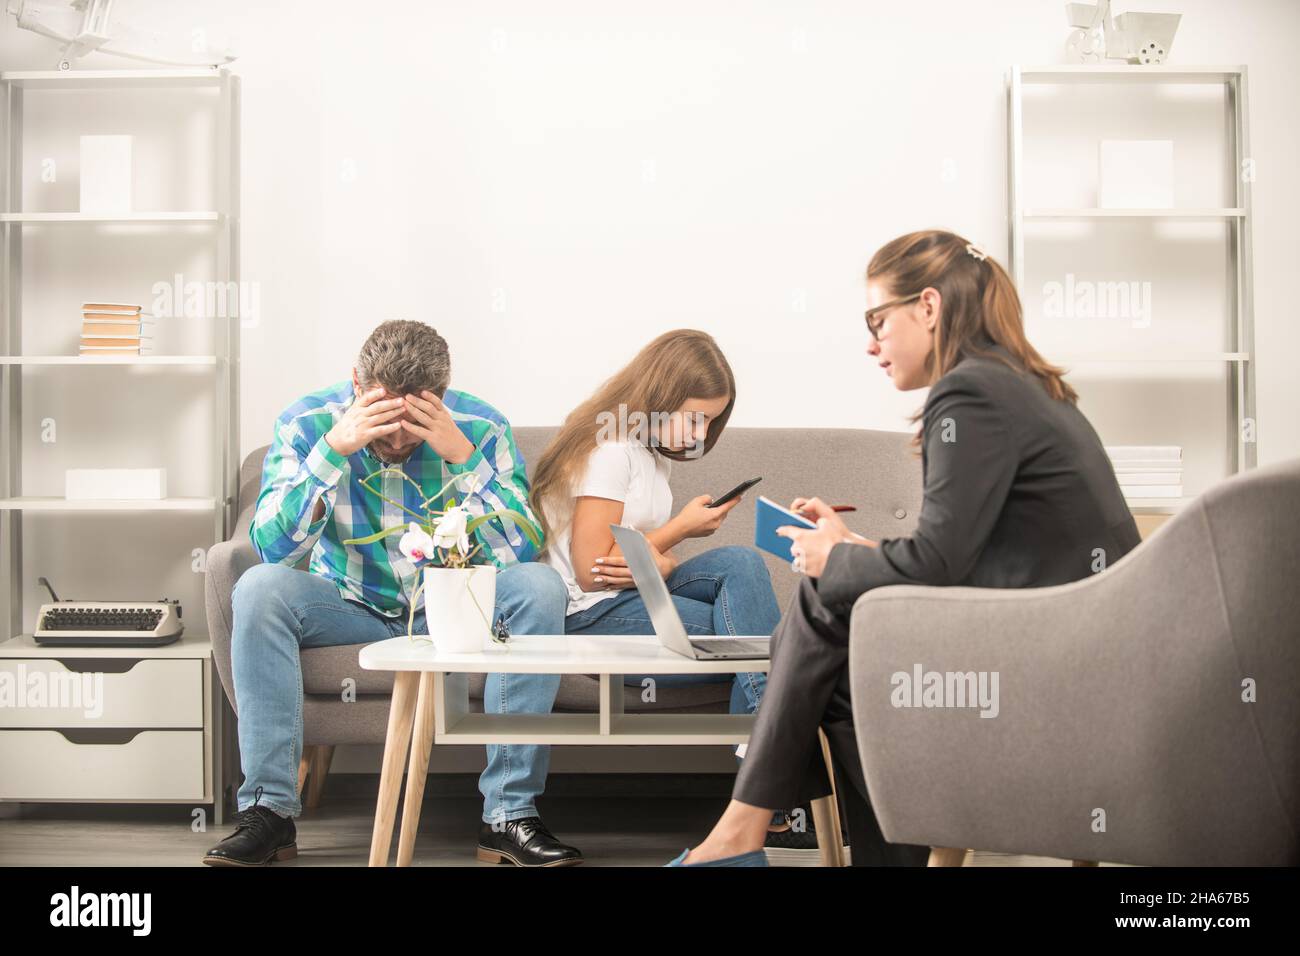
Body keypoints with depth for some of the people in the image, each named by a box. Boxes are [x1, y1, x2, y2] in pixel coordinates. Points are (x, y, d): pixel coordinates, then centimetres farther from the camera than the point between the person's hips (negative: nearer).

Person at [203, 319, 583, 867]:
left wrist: (463, 455, -32)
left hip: (451, 610, 0)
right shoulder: (308, 422, -12)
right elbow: (272, 546, -22)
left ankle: (510, 811, -24)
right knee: (259, 588, -28)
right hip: (348, 607, 0)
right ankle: (269, 808, -21)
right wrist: (334, 448, -32)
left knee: (540, 587, -28)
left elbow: (522, 553, -21)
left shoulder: (479, 426, -14)